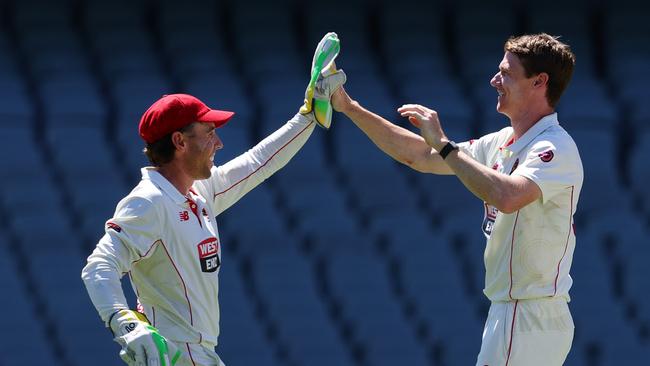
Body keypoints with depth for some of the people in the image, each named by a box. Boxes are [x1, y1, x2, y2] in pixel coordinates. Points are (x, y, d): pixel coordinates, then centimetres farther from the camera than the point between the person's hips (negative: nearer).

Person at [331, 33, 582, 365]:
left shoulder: (554, 149, -15)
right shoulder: (501, 144, 14)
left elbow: (507, 196, -35)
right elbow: (418, 157, 20)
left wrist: (442, 144, -27)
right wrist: (349, 108, 16)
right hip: (508, 312, 9)